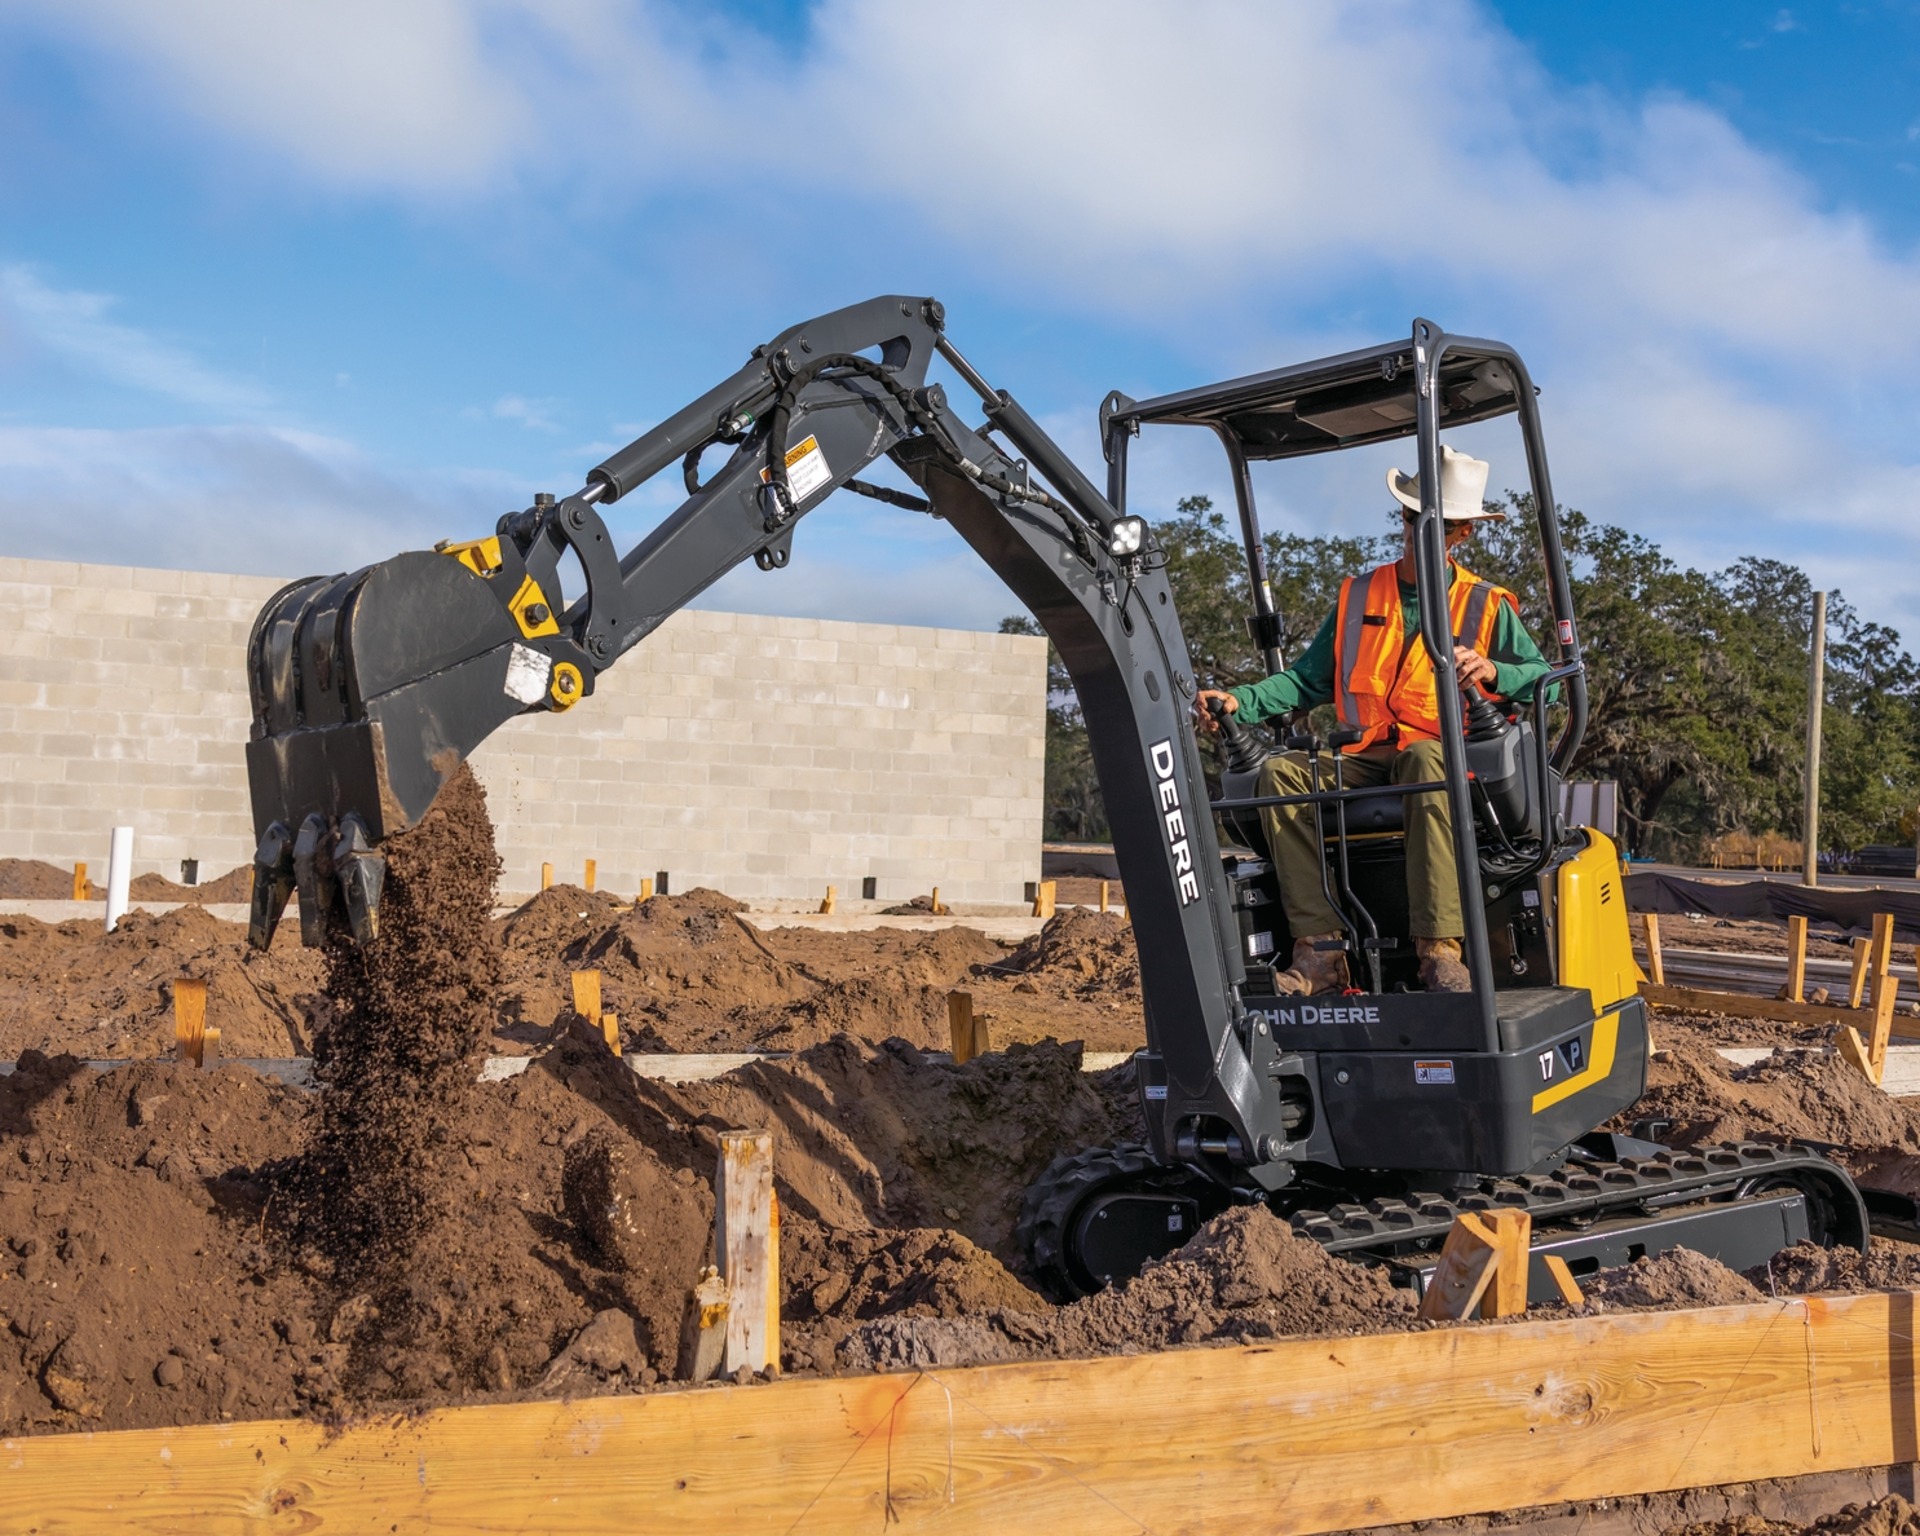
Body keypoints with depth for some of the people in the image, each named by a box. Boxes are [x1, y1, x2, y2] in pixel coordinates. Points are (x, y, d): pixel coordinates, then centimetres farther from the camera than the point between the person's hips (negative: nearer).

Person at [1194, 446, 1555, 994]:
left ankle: (1439, 950, -46)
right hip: (1366, 762, 4)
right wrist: (1239, 702, 0)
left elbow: (1546, 680, 6)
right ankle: (1320, 949, -32)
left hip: (1447, 755, -3)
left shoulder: (1487, 606, 12)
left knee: (1426, 758, -40)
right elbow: (1307, 679, 17)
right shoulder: (1357, 597, 19)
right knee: (1280, 771, -25)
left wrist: (1494, 672, -16)